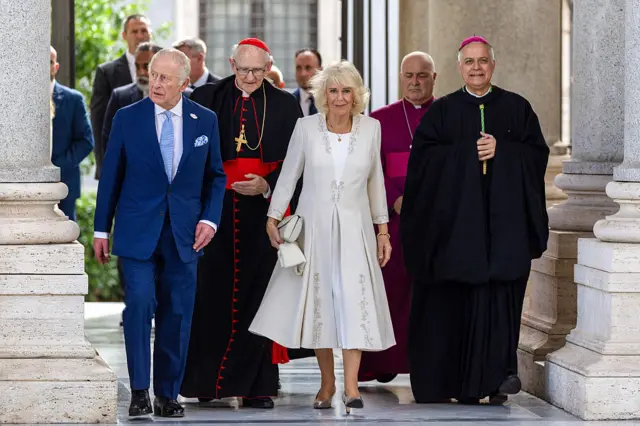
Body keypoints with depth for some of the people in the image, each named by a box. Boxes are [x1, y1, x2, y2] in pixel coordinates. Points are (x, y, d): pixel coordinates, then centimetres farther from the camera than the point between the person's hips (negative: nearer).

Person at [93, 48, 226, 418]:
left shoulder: (205, 121, 4)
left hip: (185, 234, 2)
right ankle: (139, 391, -6)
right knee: (140, 303, -15)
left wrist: (210, 219, -3)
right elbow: (111, 176, 4)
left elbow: (216, 176, 12)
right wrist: (102, 229, 3)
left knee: (178, 315, 3)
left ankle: (168, 394, 13)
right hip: (137, 231, -2)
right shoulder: (128, 118, 0)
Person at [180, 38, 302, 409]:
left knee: (257, 294, -1)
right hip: (215, 210, 0)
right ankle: (205, 380, 9)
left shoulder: (285, 106, 7)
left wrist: (267, 186, -12)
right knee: (212, 295, 0)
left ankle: (255, 385, 3)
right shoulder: (207, 99, 6)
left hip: (263, 209, 0)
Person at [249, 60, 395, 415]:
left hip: (354, 227, 0)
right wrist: (273, 218, 0)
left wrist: (382, 229, 8)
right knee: (318, 301, 4)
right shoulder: (306, 127, -4)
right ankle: (327, 382, 16)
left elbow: (375, 181, 8)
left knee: (354, 300, -10)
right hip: (314, 225, 0)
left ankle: (351, 386, -14)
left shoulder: (371, 128, 0)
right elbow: (288, 175, 3)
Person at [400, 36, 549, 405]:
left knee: (499, 290, -9)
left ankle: (498, 374, -9)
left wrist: (501, 150, -11)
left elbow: (537, 153, 4)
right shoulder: (442, 111, 10)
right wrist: (469, 152, -10)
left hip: (504, 218, 0)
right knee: (456, 297, -4)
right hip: (455, 217, 0)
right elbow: (424, 156, -1)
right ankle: (460, 379, 2)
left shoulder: (517, 108, 10)